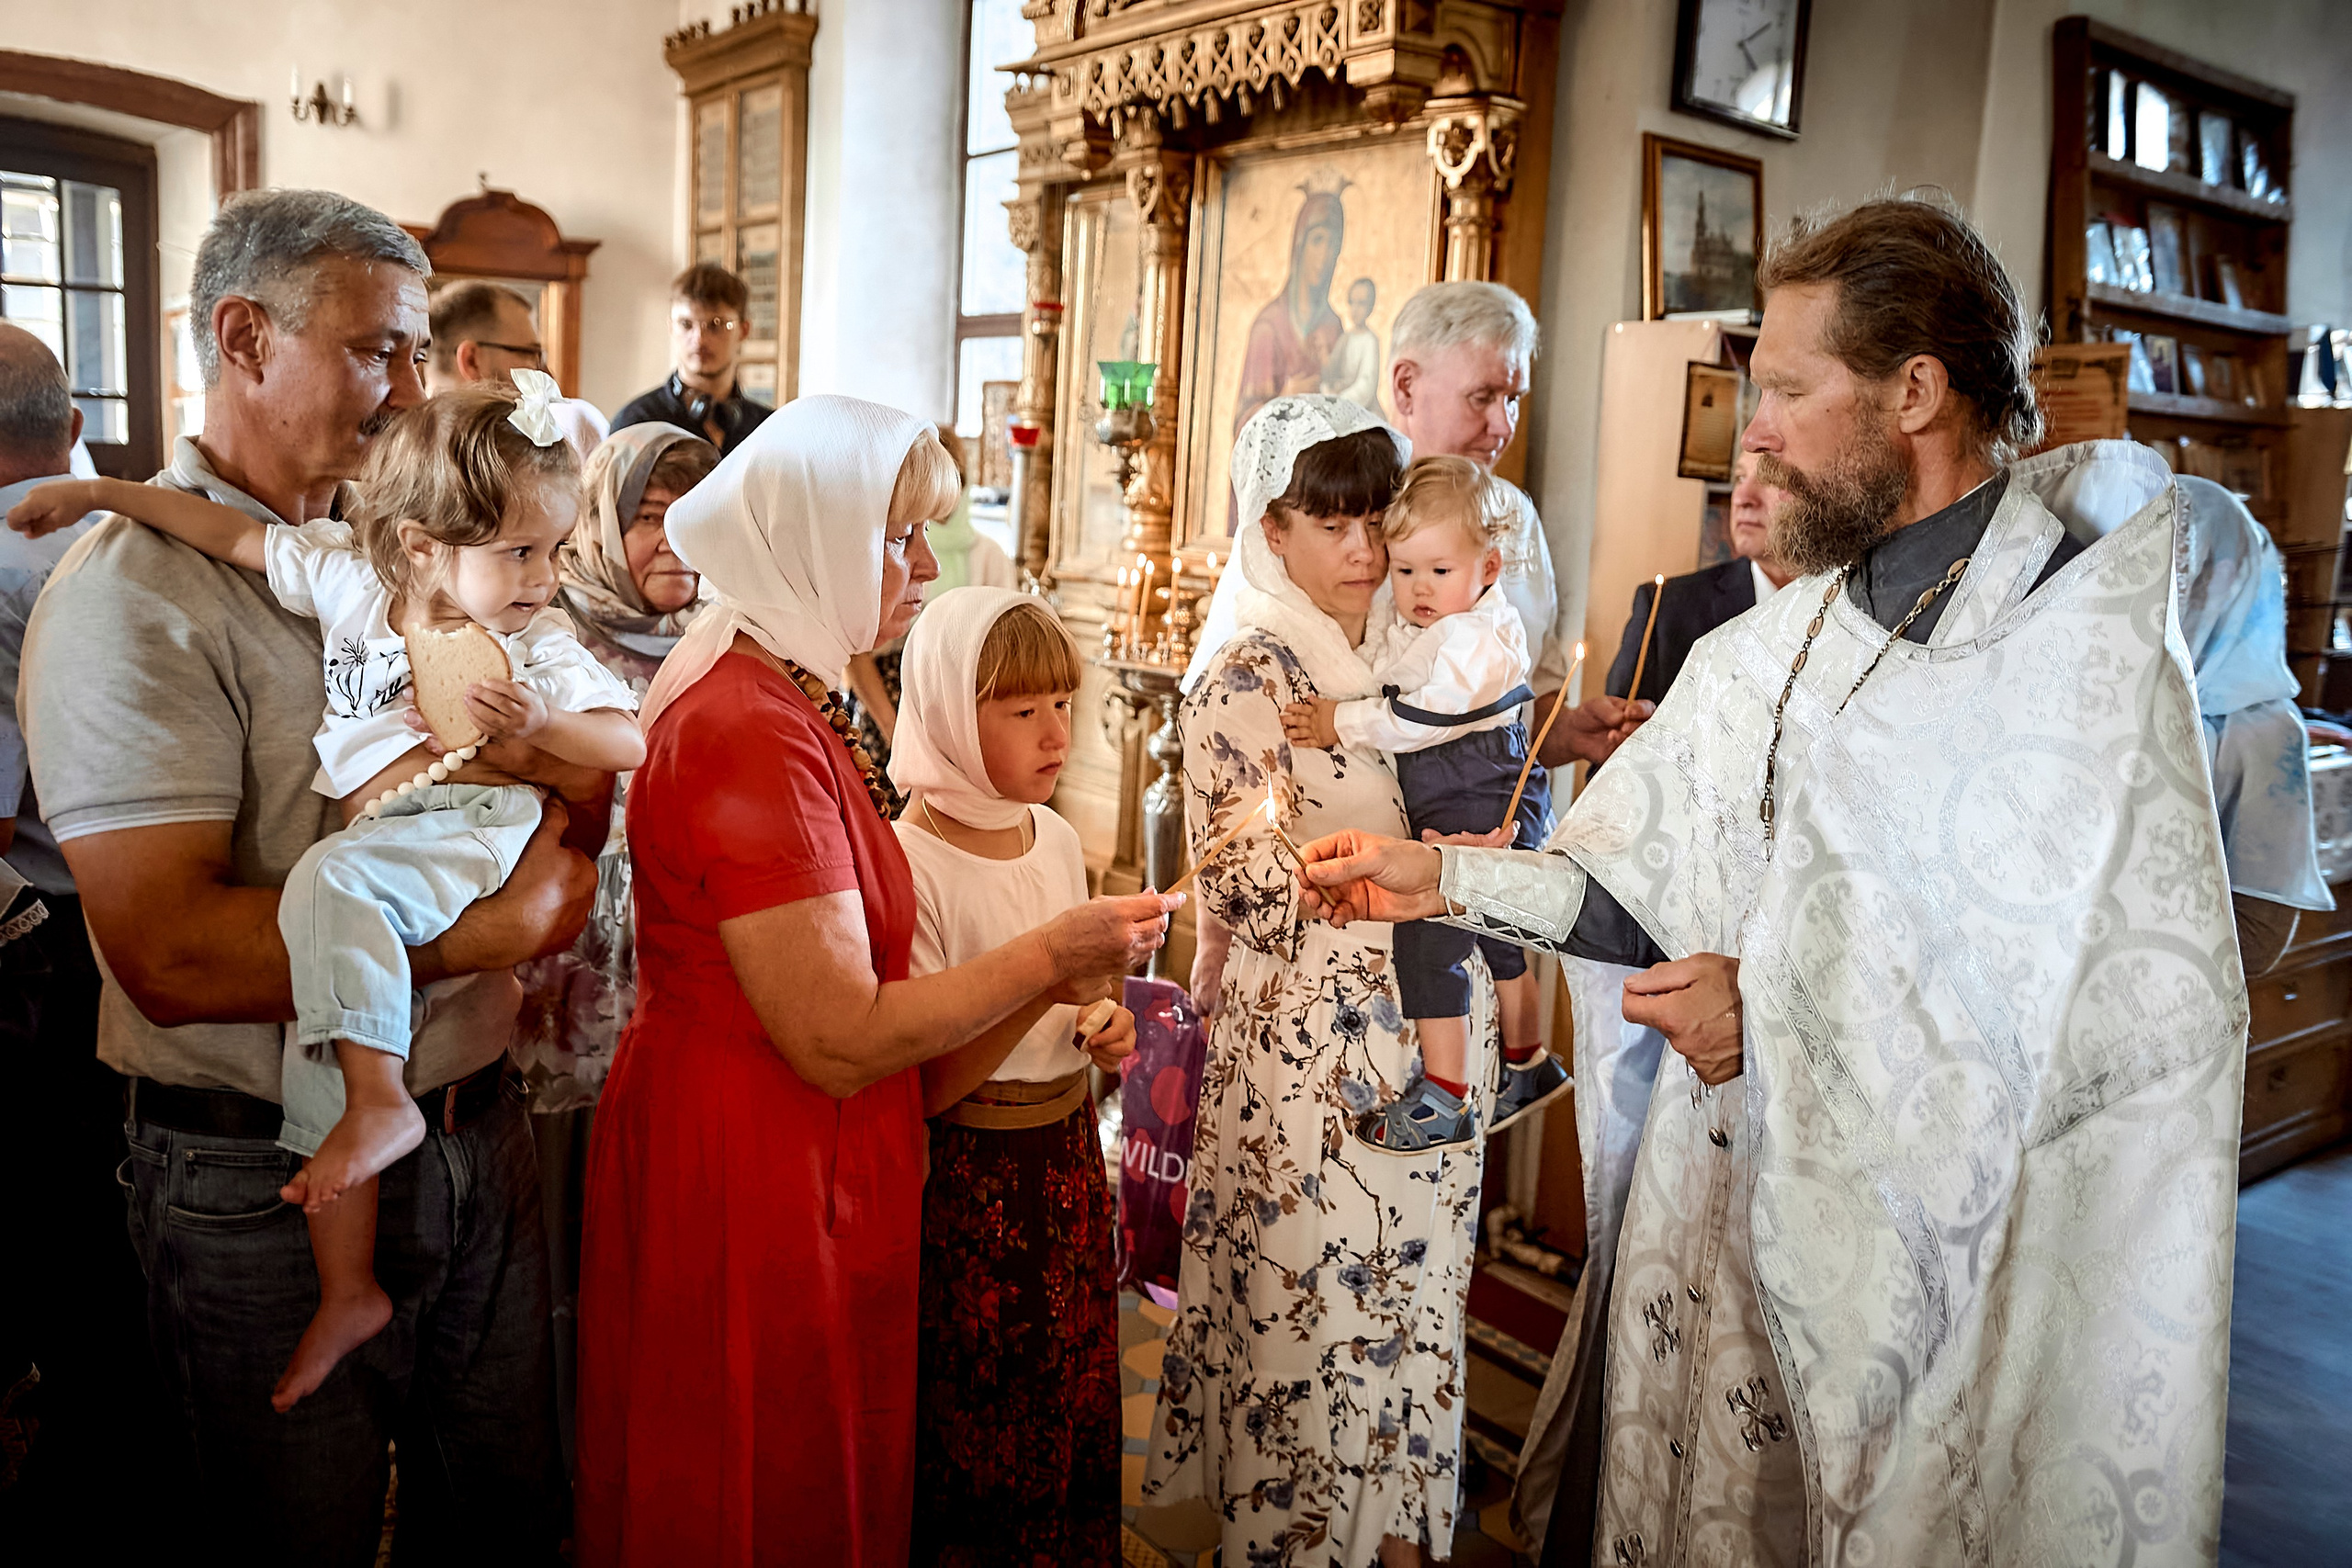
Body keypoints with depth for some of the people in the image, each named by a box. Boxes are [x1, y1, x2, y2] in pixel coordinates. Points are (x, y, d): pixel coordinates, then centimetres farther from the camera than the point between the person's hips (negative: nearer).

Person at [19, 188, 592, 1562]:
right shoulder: (131, 595, -15)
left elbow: (599, 766, 7)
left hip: (479, 1128, 6)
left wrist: (560, 775, -16)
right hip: (272, 1178, -6)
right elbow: (172, 955, -25)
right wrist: (486, 930, -23)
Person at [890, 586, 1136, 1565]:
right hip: (967, 1180, -6)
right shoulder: (907, 864, -18)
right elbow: (922, 1085, -20)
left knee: (1075, 1414, 17)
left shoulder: (1058, 840, 4)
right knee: (974, 1437, 8)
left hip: (1067, 1151, 7)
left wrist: (1103, 1032, -1)